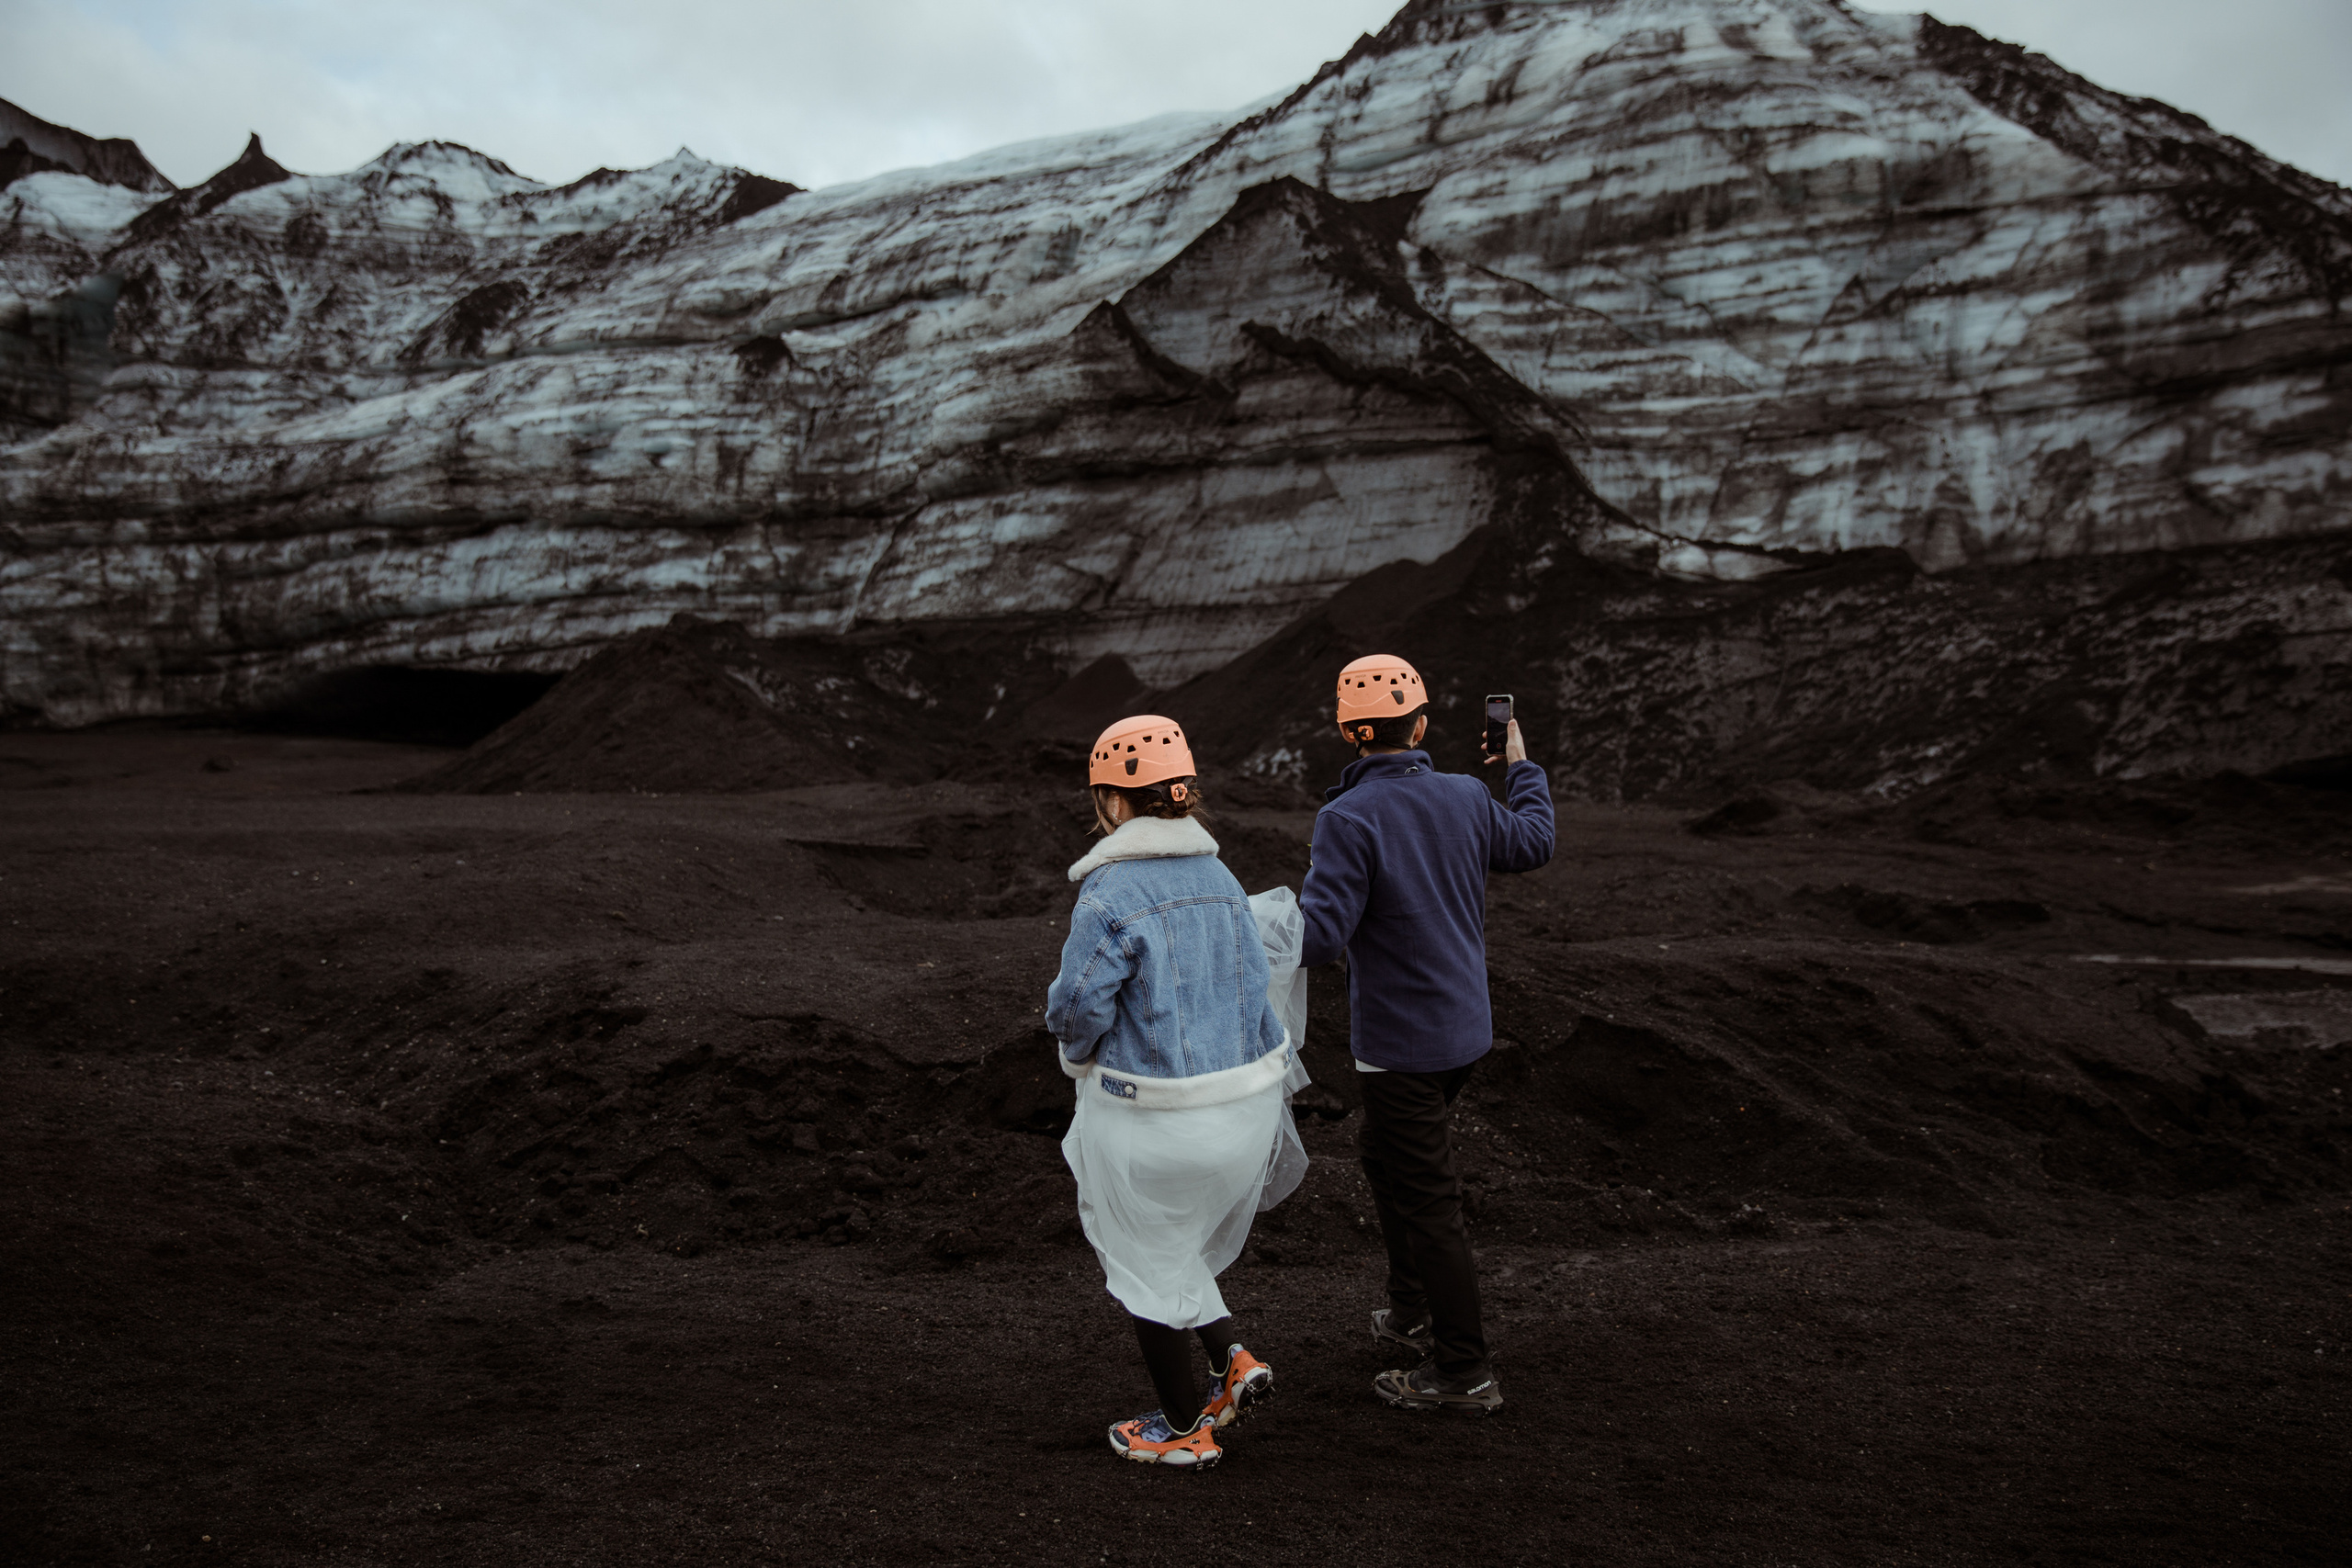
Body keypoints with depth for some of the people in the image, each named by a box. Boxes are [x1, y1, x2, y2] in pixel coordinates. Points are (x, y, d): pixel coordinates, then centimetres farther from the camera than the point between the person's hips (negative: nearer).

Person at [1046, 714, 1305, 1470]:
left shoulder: (1111, 892, -20)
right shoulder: (1219, 878, 2)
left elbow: (1079, 1007, -18)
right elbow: (1249, 981, 6)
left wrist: (1082, 1054, 4)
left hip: (1155, 1118, -7)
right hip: (1246, 1096, 7)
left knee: (1147, 1265, 15)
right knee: (1176, 1244, 29)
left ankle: (1185, 1429, 28)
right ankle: (1233, 1360, 22)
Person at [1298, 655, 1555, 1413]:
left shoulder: (1349, 818, -21)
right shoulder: (1466, 796, -1)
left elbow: (1319, 935, -26)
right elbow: (1532, 845, 19)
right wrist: (1521, 768, 34)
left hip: (1401, 1043, -7)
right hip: (1465, 1028, 7)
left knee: (1427, 1199, 3)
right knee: (1384, 1152, 26)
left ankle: (1464, 1373, 12)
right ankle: (1411, 1314, 36)